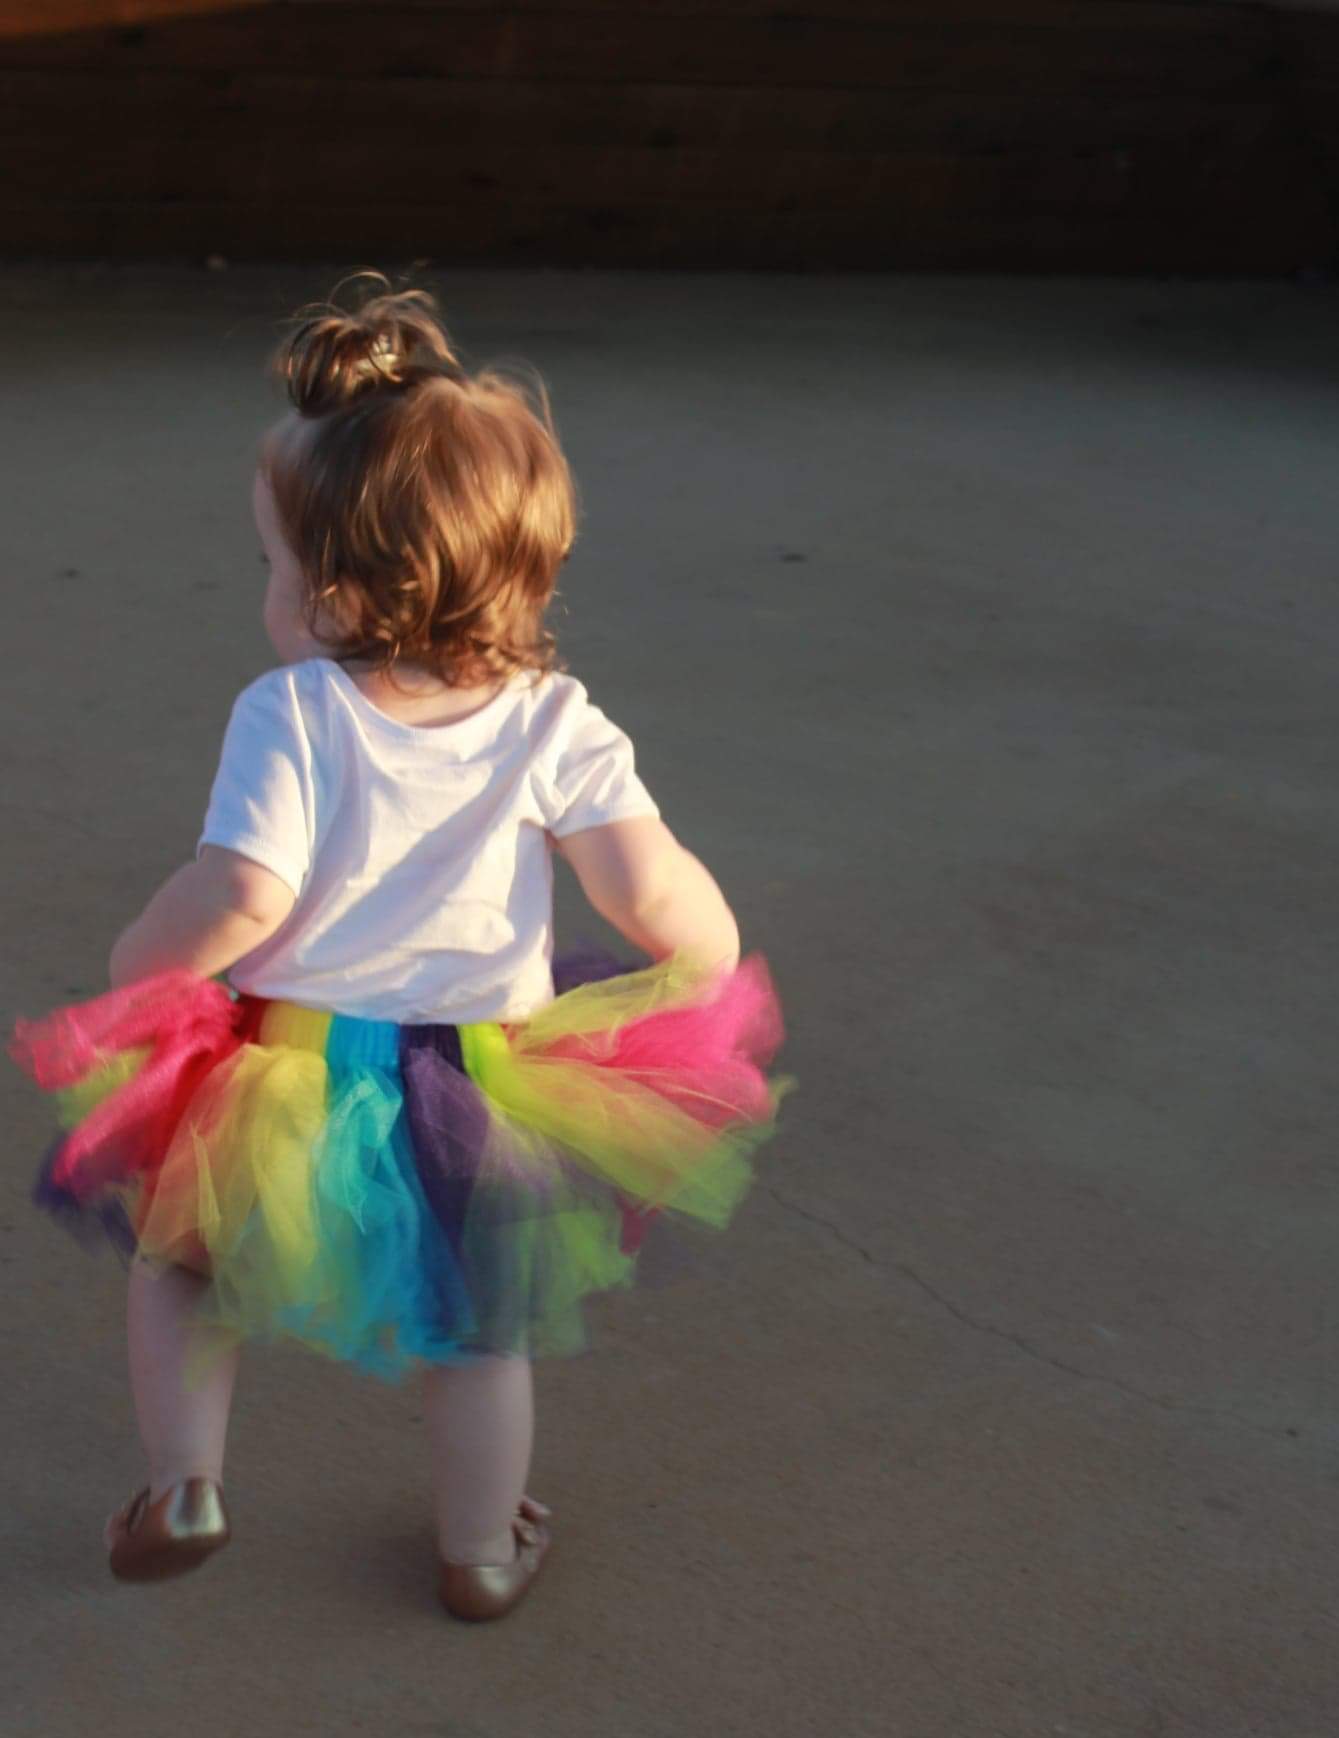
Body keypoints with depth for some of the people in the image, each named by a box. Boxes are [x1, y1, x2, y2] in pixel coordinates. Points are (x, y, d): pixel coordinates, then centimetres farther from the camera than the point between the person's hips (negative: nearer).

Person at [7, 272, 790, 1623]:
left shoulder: (292, 713, -20)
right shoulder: (555, 723, -11)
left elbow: (241, 898, -27)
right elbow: (656, 896, -17)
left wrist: (136, 965, -7)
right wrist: (714, 951, 5)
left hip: (281, 1091, -2)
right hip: (481, 1093, 2)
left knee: (177, 1257, 28)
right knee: (475, 1335, 24)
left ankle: (182, 1490, 32)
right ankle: (480, 1554, 38)